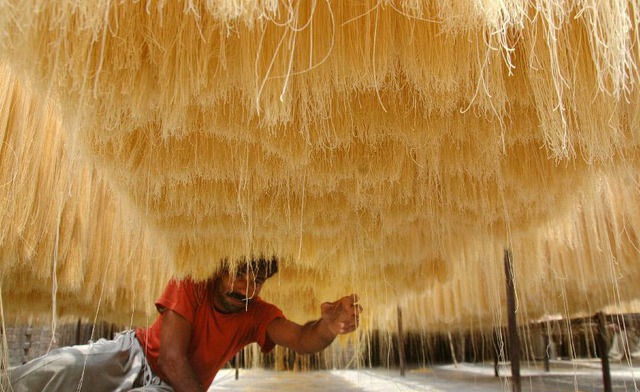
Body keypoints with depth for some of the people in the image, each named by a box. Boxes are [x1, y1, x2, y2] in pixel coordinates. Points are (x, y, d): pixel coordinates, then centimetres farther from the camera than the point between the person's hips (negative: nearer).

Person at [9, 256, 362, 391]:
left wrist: (327, 326, -57)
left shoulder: (257, 315, -13)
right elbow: (171, 355, -24)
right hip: (134, 353, -1)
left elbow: (301, 339, -34)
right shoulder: (190, 286, -18)